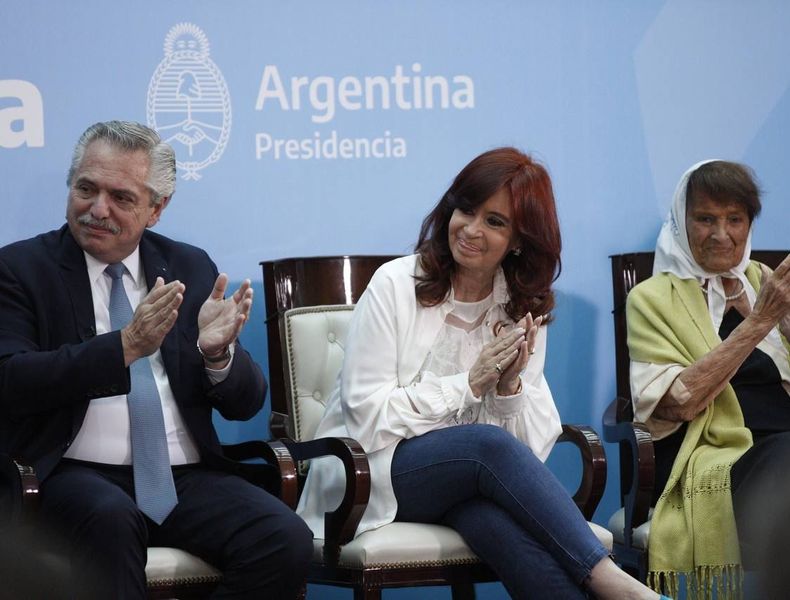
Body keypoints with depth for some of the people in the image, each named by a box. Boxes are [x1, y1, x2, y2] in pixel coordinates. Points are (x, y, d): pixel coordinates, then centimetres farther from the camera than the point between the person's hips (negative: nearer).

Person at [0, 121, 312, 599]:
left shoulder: (191, 268, 15)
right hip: (77, 473, -4)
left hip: (186, 476, 4)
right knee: (111, 519, -39)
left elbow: (246, 403, 12)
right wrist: (124, 346, -22)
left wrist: (217, 352, -11)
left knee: (288, 542, -24)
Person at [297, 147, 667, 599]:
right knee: (489, 444, -33)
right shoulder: (395, 286, -5)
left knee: (502, 518, -36)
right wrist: (469, 384, -14)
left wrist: (511, 386, -17)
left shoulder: (524, 313, 7)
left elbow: (531, 450, 1)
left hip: (467, 483, 3)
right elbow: (367, 418, -12)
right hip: (368, 475, -3)